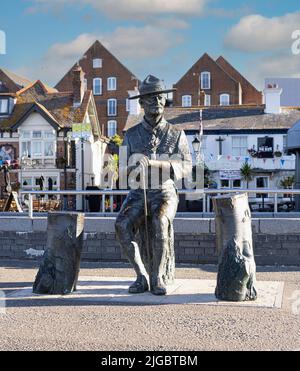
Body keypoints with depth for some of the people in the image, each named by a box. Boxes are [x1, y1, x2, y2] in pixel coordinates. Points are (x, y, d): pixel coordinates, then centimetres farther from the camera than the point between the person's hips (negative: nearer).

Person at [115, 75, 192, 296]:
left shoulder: (177, 134, 3)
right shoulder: (132, 135, 7)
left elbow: (186, 168, -7)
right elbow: (125, 171, 5)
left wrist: (155, 164, -22)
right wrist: (134, 167, -21)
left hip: (165, 194, -1)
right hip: (138, 195, 2)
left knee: (160, 223, -37)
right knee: (123, 225, -31)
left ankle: (157, 276, -23)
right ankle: (141, 276, -19)